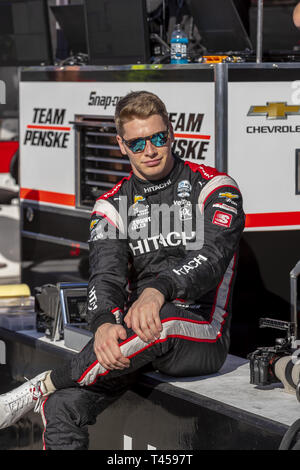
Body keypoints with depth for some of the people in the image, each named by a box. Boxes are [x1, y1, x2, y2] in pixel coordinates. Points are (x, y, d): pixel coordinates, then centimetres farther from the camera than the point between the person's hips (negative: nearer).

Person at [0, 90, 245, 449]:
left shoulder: (214, 188, 2)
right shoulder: (112, 206, 12)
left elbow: (213, 257, -14)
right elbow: (105, 275, -3)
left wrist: (158, 291, -35)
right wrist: (105, 324, -27)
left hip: (202, 341, -3)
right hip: (137, 333, 3)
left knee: (161, 324, -40)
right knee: (61, 409, -24)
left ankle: (40, 388, -23)